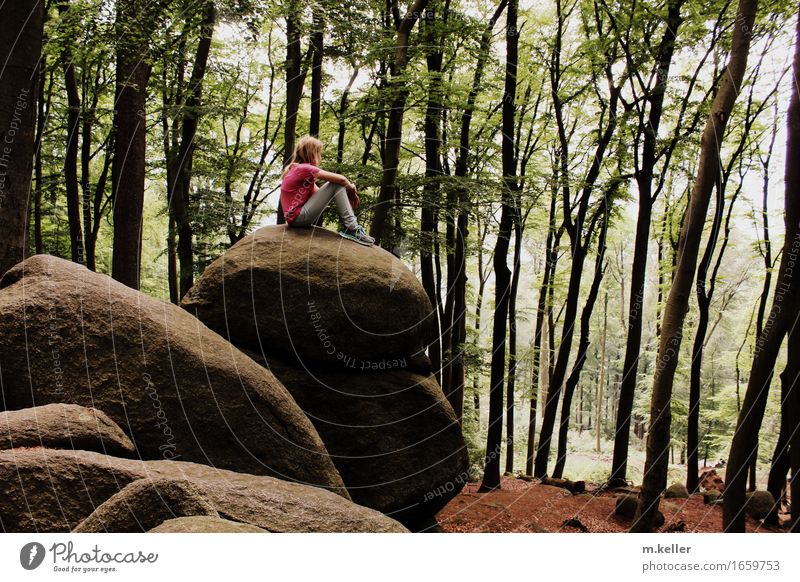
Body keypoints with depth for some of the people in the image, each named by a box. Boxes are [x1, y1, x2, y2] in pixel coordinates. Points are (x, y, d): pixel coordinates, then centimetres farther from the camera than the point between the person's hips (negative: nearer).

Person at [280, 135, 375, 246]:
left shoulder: (297, 168, 16)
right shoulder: (305, 168, -13)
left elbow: (317, 192, 13)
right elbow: (341, 179, -16)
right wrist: (351, 188, 5)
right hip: (298, 217, -10)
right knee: (337, 185, -11)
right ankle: (352, 229, -13)